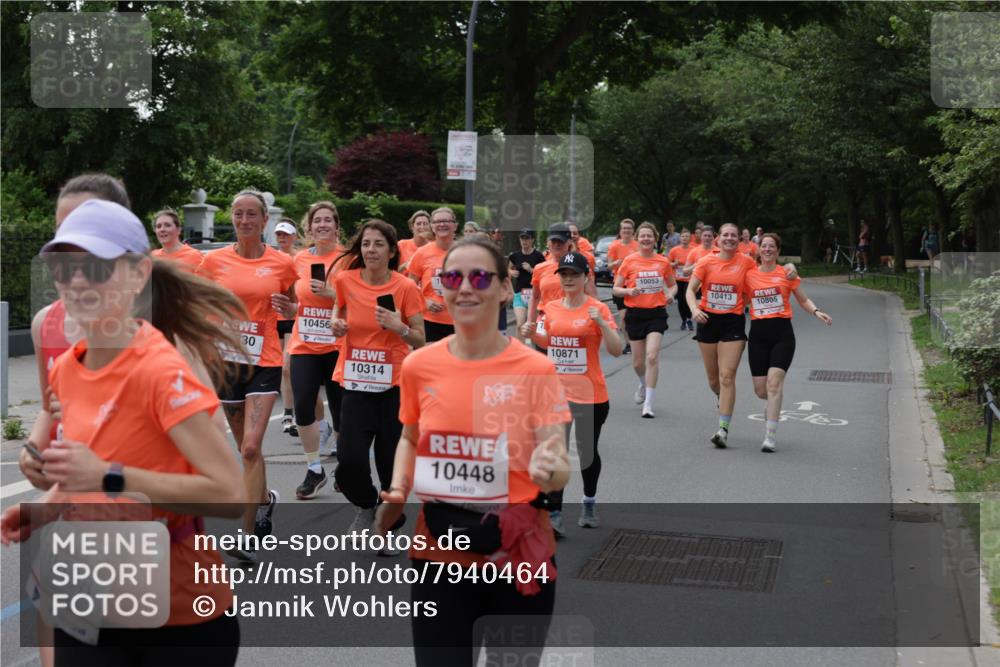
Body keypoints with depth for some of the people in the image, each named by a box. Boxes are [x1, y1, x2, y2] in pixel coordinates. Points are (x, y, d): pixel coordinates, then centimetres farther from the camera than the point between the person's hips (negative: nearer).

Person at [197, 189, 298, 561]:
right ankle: (265, 499, 41)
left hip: (264, 363, -2)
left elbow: (291, 308, 13)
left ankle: (248, 535, -6)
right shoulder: (214, 260, 1)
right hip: (226, 360, 2)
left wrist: (290, 310, -9)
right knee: (245, 446, 13)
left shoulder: (282, 263, -1)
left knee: (251, 448, -13)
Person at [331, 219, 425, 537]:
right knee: (349, 461, -10)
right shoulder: (345, 280, -2)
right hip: (356, 383, 1)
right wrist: (337, 324, -2)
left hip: (394, 384, -1)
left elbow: (420, 341, -2)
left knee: (391, 462, 3)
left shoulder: (406, 287, -7)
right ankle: (365, 504, 23)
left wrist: (400, 327, -20)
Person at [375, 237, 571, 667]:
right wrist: (397, 492, -1)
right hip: (438, 552, 2)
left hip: (520, 555, -1)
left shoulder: (535, 369, -10)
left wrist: (549, 470, -32)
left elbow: (559, 469, -10)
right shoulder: (419, 366, -2)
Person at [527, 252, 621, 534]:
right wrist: (533, 335, 2)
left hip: (590, 395, -3)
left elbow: (616, 350, -12)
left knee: (587, 452, 12)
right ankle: (554, 515, -4)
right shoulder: (551, 308, 5)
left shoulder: (597, 309, -8)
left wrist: (602, 323, -26)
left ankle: (589, 504, 36)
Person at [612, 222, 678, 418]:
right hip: (635, 313, 1)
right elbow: (615, 289, 2)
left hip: (657, 313, -1)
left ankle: (648, 404, -10)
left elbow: (673, 285, 16)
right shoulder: (629, 261, -1)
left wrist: (670, 294, -6)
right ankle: (643, 384, 45)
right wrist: (629, 291, -18)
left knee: (652, 356, -16)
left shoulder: (663, 261, 2)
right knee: (638, 362, 10)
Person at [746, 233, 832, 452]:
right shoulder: (749, 274, 7)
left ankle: (769, 437, -14)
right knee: (761, 390, 2)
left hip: (782, 333, -2)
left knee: (774, 382, -16)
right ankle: (774, 406, 40)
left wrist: (817, 312, -6)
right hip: (758, 333, 2)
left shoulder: (787, 273, 4)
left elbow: (803, 299, 11)